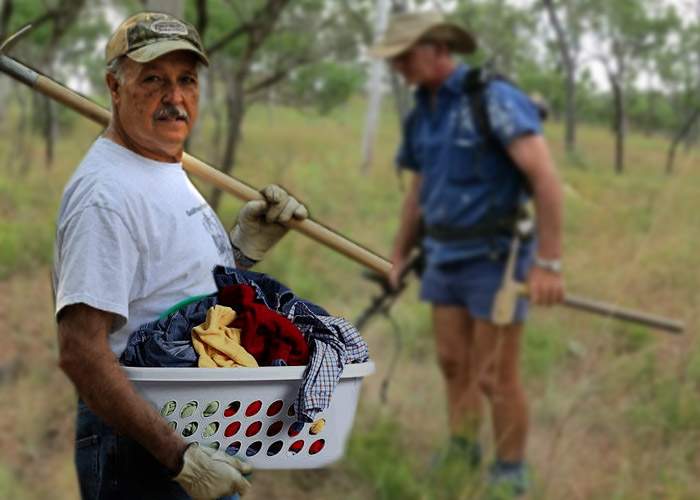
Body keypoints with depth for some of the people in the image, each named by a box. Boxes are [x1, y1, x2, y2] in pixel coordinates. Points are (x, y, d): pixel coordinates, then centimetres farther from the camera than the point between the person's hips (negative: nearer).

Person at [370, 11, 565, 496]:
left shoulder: (495, 98, -20)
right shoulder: (424, 113, 7)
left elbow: (546, 176, -26)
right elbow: (420, 189, 20)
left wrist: (548, 263, -29)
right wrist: (399, 256, 22)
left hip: (497, 257, -8)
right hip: (447, 256, 8)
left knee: (495, 377, -2)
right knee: (453, 363, 13)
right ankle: (461, 459, 27)